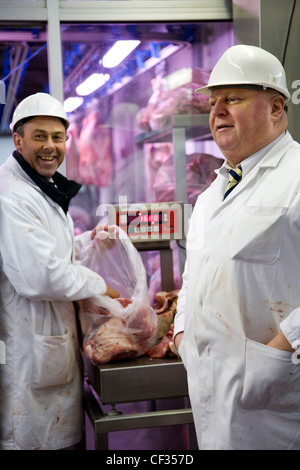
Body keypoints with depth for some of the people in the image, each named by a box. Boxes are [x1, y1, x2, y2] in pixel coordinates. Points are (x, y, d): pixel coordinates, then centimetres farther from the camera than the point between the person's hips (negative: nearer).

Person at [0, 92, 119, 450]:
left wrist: (90, 239, 8)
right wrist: (100, 286, -12)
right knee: (32, 437, 4)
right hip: (30, 343, -11)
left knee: (61, 432, 20)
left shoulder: (42, 189, 15)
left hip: (53, 333, 11)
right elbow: (40, 276, -27)